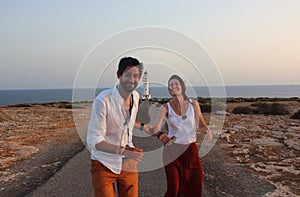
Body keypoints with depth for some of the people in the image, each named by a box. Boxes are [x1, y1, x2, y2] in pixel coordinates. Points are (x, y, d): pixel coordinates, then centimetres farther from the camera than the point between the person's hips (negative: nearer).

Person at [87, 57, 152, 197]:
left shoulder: (136, 97, -1)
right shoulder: (103, 100, -24)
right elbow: (93, 141, -25)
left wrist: (142, 127, 17)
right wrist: (123, 151, -34)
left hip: (128, 163, 6)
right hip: (104, 164, -5)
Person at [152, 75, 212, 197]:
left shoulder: (193, 104, 0)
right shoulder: (165, 108, -6)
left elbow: (201, 124, 6)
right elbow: (155, 128, -18)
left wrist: (207, 130, -17)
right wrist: (160, 134, -41)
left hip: (191, 149, 2)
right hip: (172, 150, -2)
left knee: (194, 186, 7)